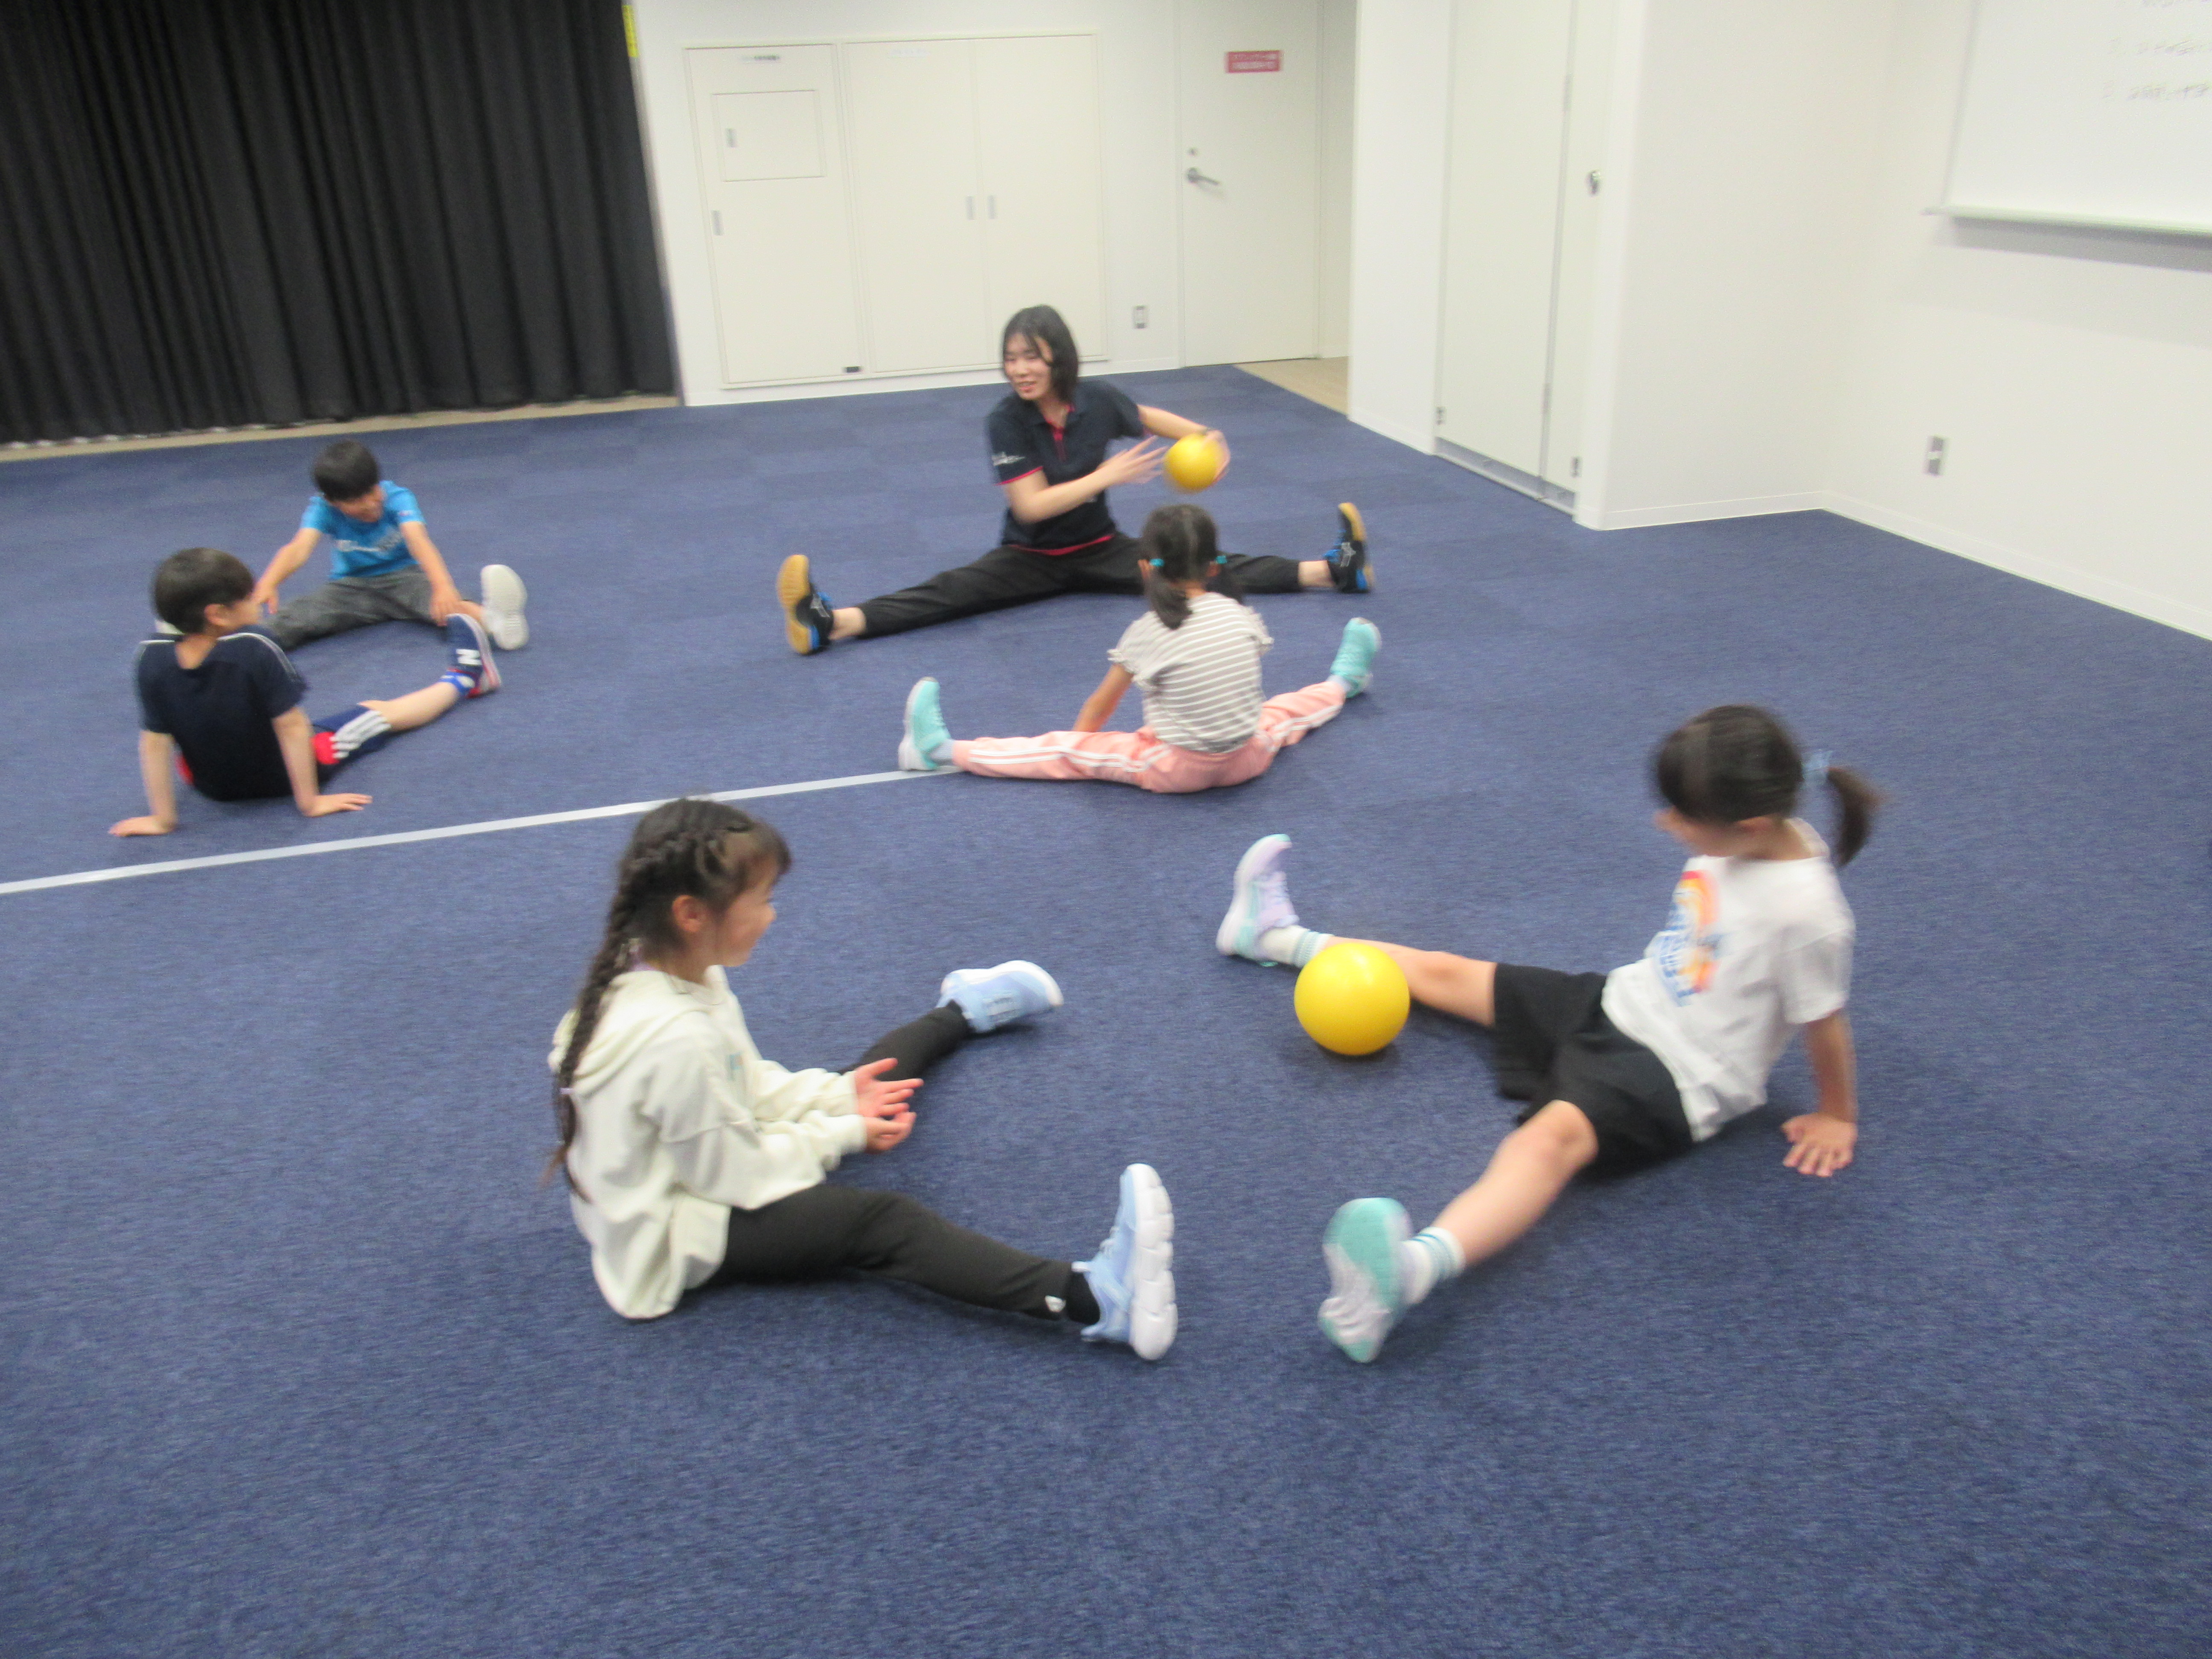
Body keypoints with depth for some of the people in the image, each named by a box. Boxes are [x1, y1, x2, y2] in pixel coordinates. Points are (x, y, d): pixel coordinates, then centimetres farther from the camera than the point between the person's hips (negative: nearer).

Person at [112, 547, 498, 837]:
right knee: (379, 712, 18)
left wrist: (162, 819, -4)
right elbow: (292, 727, -26)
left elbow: (154, 743, -14)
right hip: (285, 776, -3)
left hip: (211, 787, 3)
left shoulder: (154, 658, -20)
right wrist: (311, 801, -16)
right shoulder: (254, 649, -31)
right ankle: (460, 681, 41)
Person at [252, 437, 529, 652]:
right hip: (352, 587, 3)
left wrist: (443, 586, -55)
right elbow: (299, 548, -28)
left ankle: (491, 619, -68)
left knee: (442, 607, -38)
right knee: (288, 621, -25)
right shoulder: (323, 510, -13)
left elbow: (418, 540, -36)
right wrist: (268, 585, -50)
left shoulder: (397, 498, -18)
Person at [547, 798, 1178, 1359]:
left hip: (689, 1165, 10)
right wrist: (846, 1134, -14)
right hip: (676, 1245, -9)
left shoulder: (650, 971, -7)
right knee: (881, 1222, -26)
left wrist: (840, 1094, -4)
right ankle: (1088, 1300, -40)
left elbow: (751, 1084, 5)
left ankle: (963, 1011, 48)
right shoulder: (674, 1039, -35)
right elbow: (740, 1177, -25)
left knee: (866, 1087, 20)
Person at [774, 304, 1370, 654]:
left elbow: (1145, 417, 15)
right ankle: (831, 623, -47)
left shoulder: (1097, 398, -9)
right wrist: (1107, 475, -29)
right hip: (1031, 556, -2)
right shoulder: (1006, 420, -17)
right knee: (951, 591, -26)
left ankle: (1333, 571, -16)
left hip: (1098, 550, 2)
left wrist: (1203, 435, -2)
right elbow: (1032, 505, -25)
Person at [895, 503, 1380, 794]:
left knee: (1062, 749, 0)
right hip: (1249, 760, 4)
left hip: (1178, 771, -4)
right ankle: (1343, 683, 61)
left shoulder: (1148, 633, -12)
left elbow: (1102, 704, -1)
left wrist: (1080, 742, 19)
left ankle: (944, 751, 1)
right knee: (1278, 712, 34)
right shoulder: (1241, 616, -1)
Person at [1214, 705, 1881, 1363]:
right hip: (1622, 1000, 9)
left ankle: (1414, 1266, -66)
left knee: (1553, 1135, -39)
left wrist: (1837, 1116, -1)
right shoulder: (1746, 832, -3)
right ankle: (1278, 936, 32)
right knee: (1446, 972, 12)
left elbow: (1824, 1019, -14)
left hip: (1676, 1078, -9)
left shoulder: (1807, 910, -27)